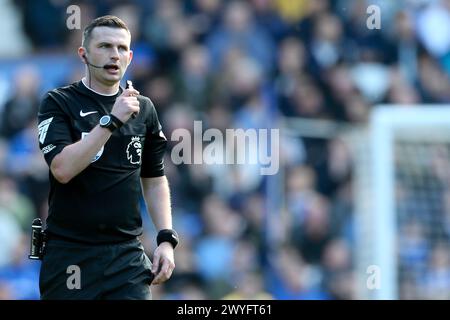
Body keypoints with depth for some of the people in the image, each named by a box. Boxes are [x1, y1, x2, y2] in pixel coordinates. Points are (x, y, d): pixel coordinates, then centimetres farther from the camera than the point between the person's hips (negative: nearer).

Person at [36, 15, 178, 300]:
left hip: (127, 253, 3)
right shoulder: (58, 103, -2)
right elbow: (62, 169, -17)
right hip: (70, 253, -3)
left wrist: (167, 239, 6)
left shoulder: (144, 109, 11)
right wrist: (111, 120, -20)